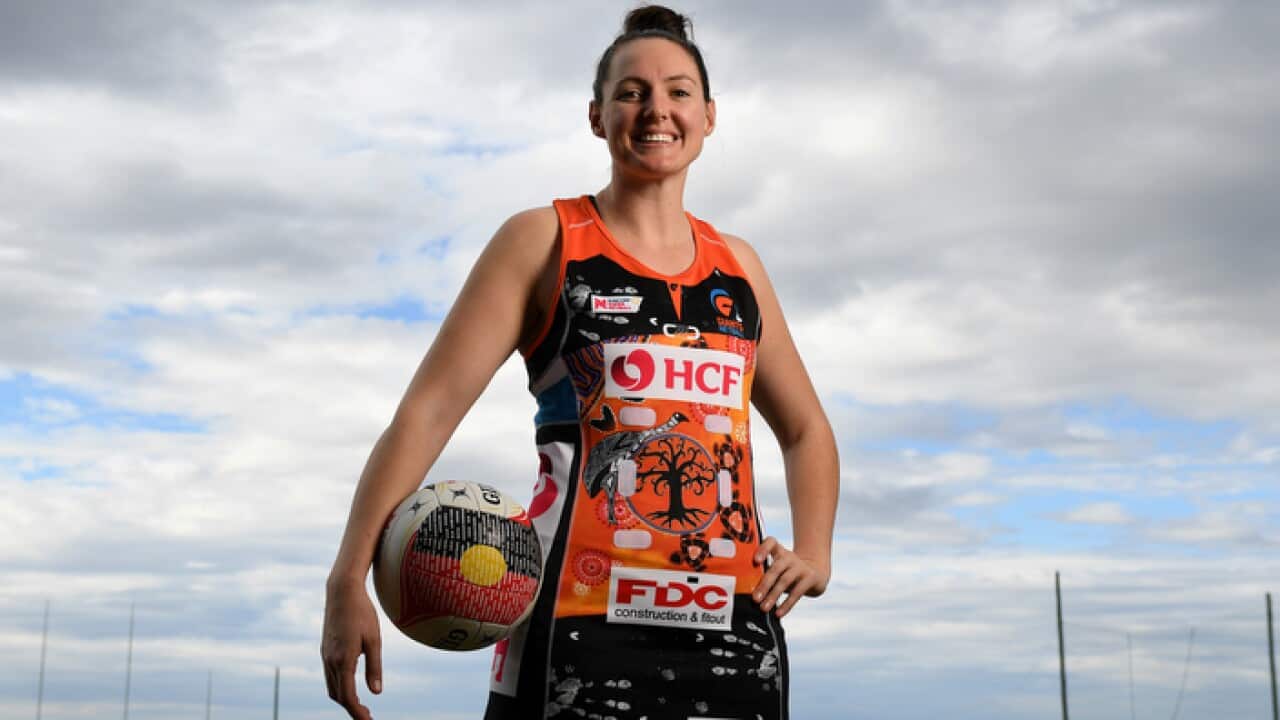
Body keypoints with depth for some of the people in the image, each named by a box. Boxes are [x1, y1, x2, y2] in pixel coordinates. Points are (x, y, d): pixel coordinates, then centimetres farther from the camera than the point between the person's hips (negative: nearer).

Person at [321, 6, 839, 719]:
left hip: (734, 621, 4)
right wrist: (348, 579, -16)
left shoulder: (738, 265, 15)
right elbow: (428, 411, -5)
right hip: (583, 614, -4)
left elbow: (807, 429, 27)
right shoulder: (545, 240, 4)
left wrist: (815, 552, 9)